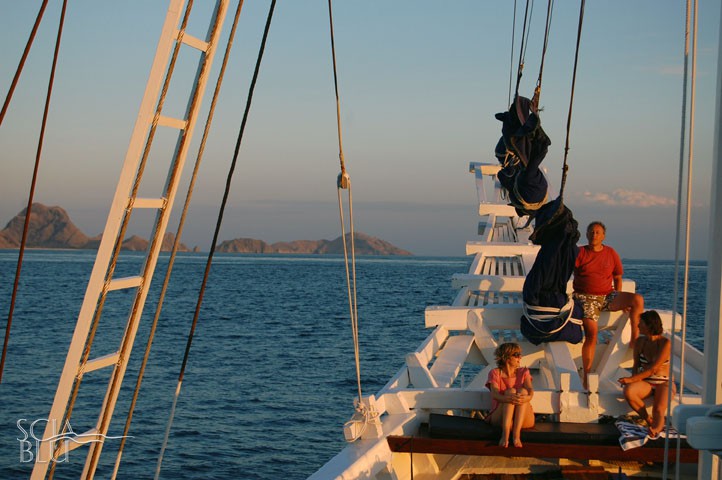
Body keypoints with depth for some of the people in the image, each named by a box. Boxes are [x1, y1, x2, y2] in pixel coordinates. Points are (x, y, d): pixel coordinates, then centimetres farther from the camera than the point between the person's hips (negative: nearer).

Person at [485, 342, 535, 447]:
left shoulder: (523, 372, 14)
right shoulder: (495, 373, 5)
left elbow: (530, 389, -8)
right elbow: (494, 394, -14)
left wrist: (528, 397, -35)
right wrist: (507, 398, -39)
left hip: (523, 419, 2)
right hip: (501, 418, -2)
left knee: (522, 391, -25)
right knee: (510, 391, -27)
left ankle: (516, 434, -43)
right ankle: (505, 434, -47)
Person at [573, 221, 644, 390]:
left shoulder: (611, 253, 12)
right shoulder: (579, 253, 4)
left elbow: (617, 277, 18)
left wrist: (620, 300, 7)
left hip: (607, 296, 3)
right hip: (586, 298, -3)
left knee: (638, 299, -21)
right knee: (591, 333, -21)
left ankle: (635, 340, -15)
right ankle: (586, 375, -17)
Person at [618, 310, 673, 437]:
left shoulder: (665, 343, -10)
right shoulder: (640, 342, 8)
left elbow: (654, 369, -17)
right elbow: (636, 365, 14)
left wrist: (632, 379, -23)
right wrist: (634, 377, -10)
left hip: (664, 383, -4)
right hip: (646, 382, 4)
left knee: (659, 410, -30)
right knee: (628, 391, -28)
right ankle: (648, 420, -19)